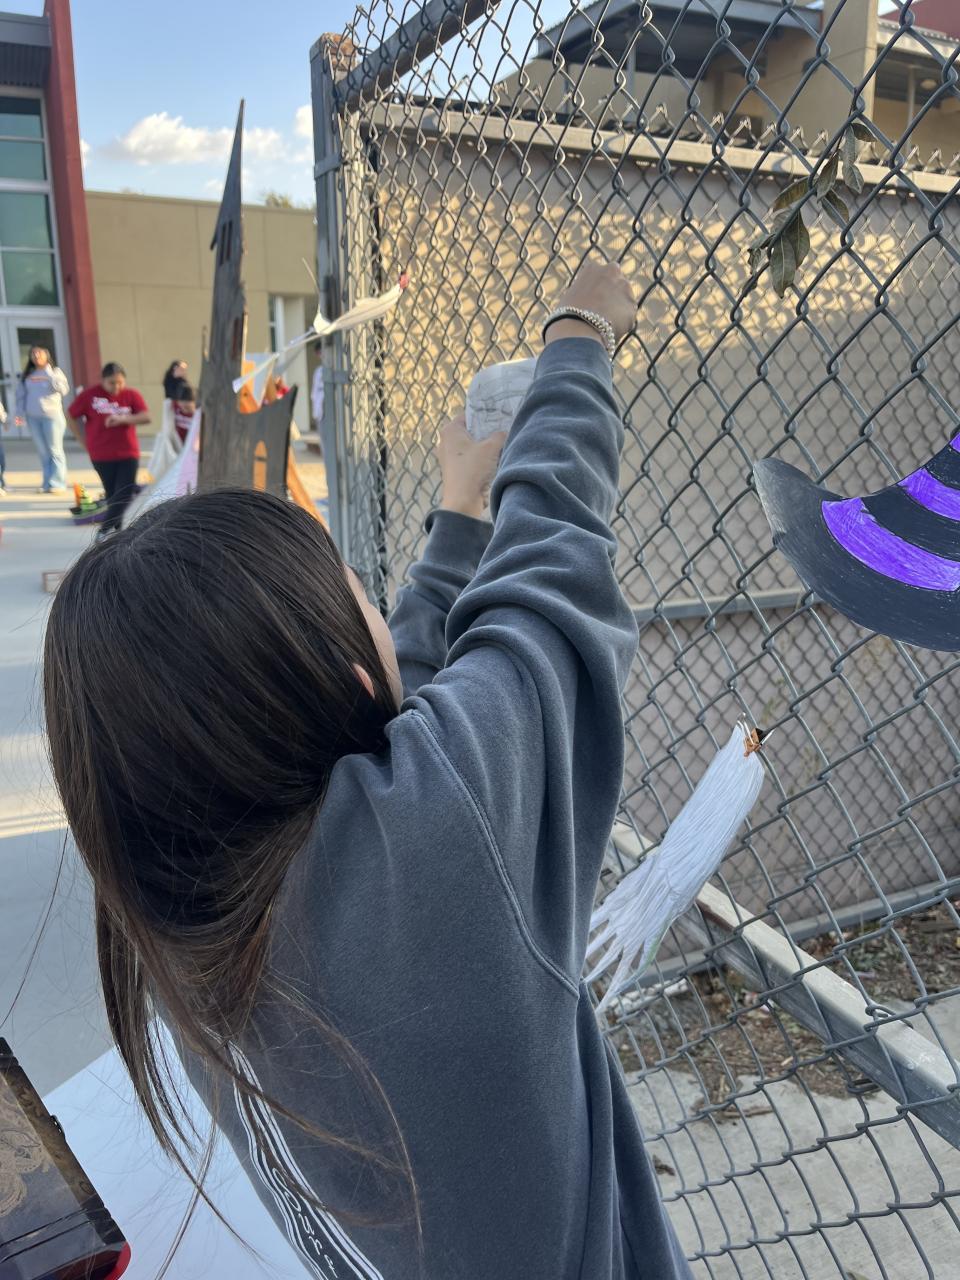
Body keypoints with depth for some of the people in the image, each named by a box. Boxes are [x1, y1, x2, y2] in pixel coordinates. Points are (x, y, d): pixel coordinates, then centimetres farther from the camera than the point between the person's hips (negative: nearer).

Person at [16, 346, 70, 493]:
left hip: (52, 415, -4)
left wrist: (48, 372, -18)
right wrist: (20, 413, 4)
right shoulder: (26, 375, 12)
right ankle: (47, 484, 8)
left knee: (55, 451, -4)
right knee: (43, 452, 6)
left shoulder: (54, 371, 2)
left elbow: (63, 389, -15)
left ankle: (57, 484, -5)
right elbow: (21, 395, 14)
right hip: (33, 417, 4)